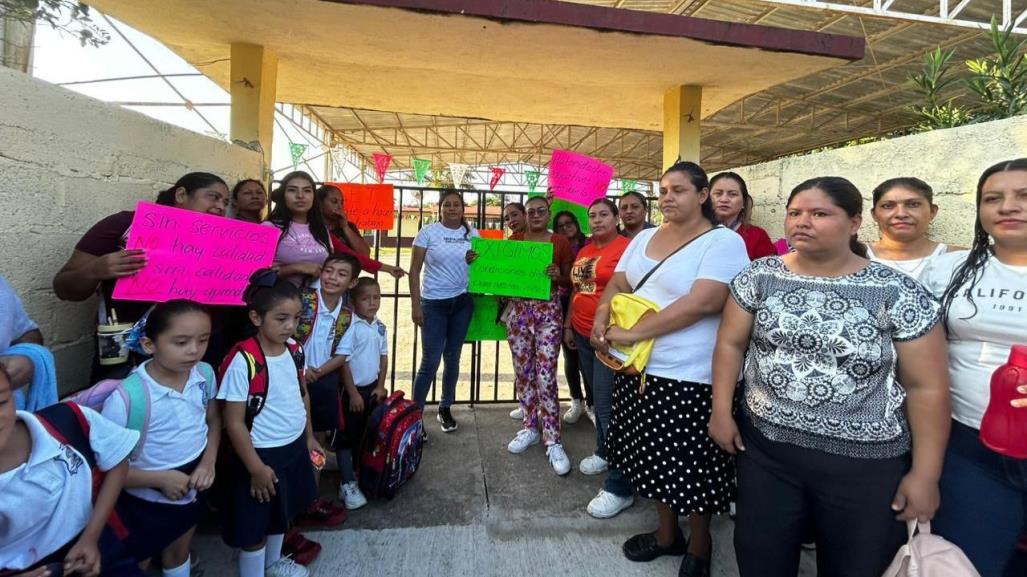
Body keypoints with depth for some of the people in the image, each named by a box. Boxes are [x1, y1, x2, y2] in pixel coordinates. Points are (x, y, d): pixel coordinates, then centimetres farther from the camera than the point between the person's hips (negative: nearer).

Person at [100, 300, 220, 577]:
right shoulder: (125, 399, -30)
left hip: (190, 489, 5)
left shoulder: (205, 373, -15)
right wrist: (160, 479, -25)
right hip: (145, 499, -4)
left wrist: (208, 463, -12)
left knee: (177, 552, 30)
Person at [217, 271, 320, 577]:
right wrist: (256, 468, -17)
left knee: (282, 513, 27)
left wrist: (309, 436, 14)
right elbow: (234, 423, -20)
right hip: (263, 454, -7)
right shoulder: (243, 361, -25)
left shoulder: (295, 350, -5)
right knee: (255, 526, 12)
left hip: (295, 447, 7)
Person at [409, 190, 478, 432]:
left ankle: (445, 409, 28)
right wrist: (415, 305, -9)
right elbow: (414, 271, -3)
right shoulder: (428, 233, -3)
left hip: (463, 302, 3)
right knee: (430, 361, -4)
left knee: (453, 358, 12)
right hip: (434, 303, -3)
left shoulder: (472, 234, 6)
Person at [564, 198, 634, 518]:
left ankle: (620, 487, 1)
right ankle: (604, 452, 38)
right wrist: (568, 325, 20)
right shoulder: (584, 250, 14)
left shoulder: (626, 247, -12)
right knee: (598, 399, 19)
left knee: (608, 405, -7)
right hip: (583, 334, 8)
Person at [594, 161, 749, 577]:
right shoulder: (645, 238, 12)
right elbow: (617, 285, 12)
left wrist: (632, 333, -22)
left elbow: (703, 302, -23)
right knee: (656, 460, 18)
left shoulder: (724, 242, -11)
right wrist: (602, 320, -10)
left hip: (690, 377, -6)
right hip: (639, 369, 7)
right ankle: (667, 533, 39)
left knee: (691, 469, 7)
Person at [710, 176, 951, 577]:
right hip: (764, 447, 2)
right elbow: (730, 344, 2)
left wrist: (925, 473, -4)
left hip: (865, 463, -1)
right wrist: (722, 410, -4)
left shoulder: (899, 293, -9)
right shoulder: (759, 277, -2)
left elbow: (926, 387, -5)